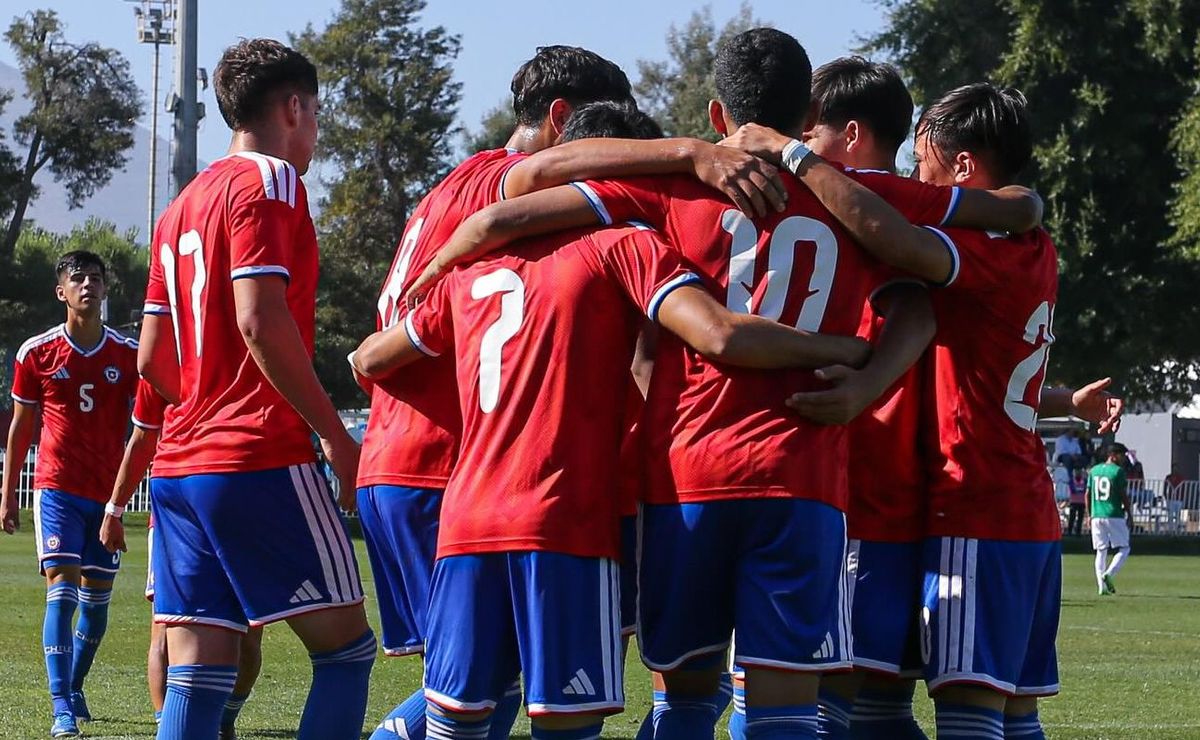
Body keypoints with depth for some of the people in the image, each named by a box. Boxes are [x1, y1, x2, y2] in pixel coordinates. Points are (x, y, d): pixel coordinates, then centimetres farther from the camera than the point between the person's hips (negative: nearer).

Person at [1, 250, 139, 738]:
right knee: (62, 591, -14)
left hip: (108, 493, 2)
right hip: (57, 490, -2)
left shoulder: (129, 355, 1)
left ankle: (74, 688, 31)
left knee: (96, 599, 9)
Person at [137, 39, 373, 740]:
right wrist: (337, 436, -13)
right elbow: (260, 320, -17)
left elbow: (152, 360, 19)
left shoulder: (183, 205, 20)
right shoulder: (270, 181, -5)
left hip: (180, 464, 8)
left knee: (194, 675, 2)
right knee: (346, 647, -1)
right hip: (262, 462, -8)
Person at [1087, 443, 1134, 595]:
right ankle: (1109, 574, -18)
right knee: (1123, 549, 4)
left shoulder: (1094, 471, 10)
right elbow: (1124, 496, -8)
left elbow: (1088, 494, 11)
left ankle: (1102, 585, 3)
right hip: (1114, 515, -5)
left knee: (1101, 551, 10)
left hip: (1096, 516, 5)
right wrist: (1130, 516, -2)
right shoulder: (1118, 471, -7)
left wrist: (1089, 515, 19)